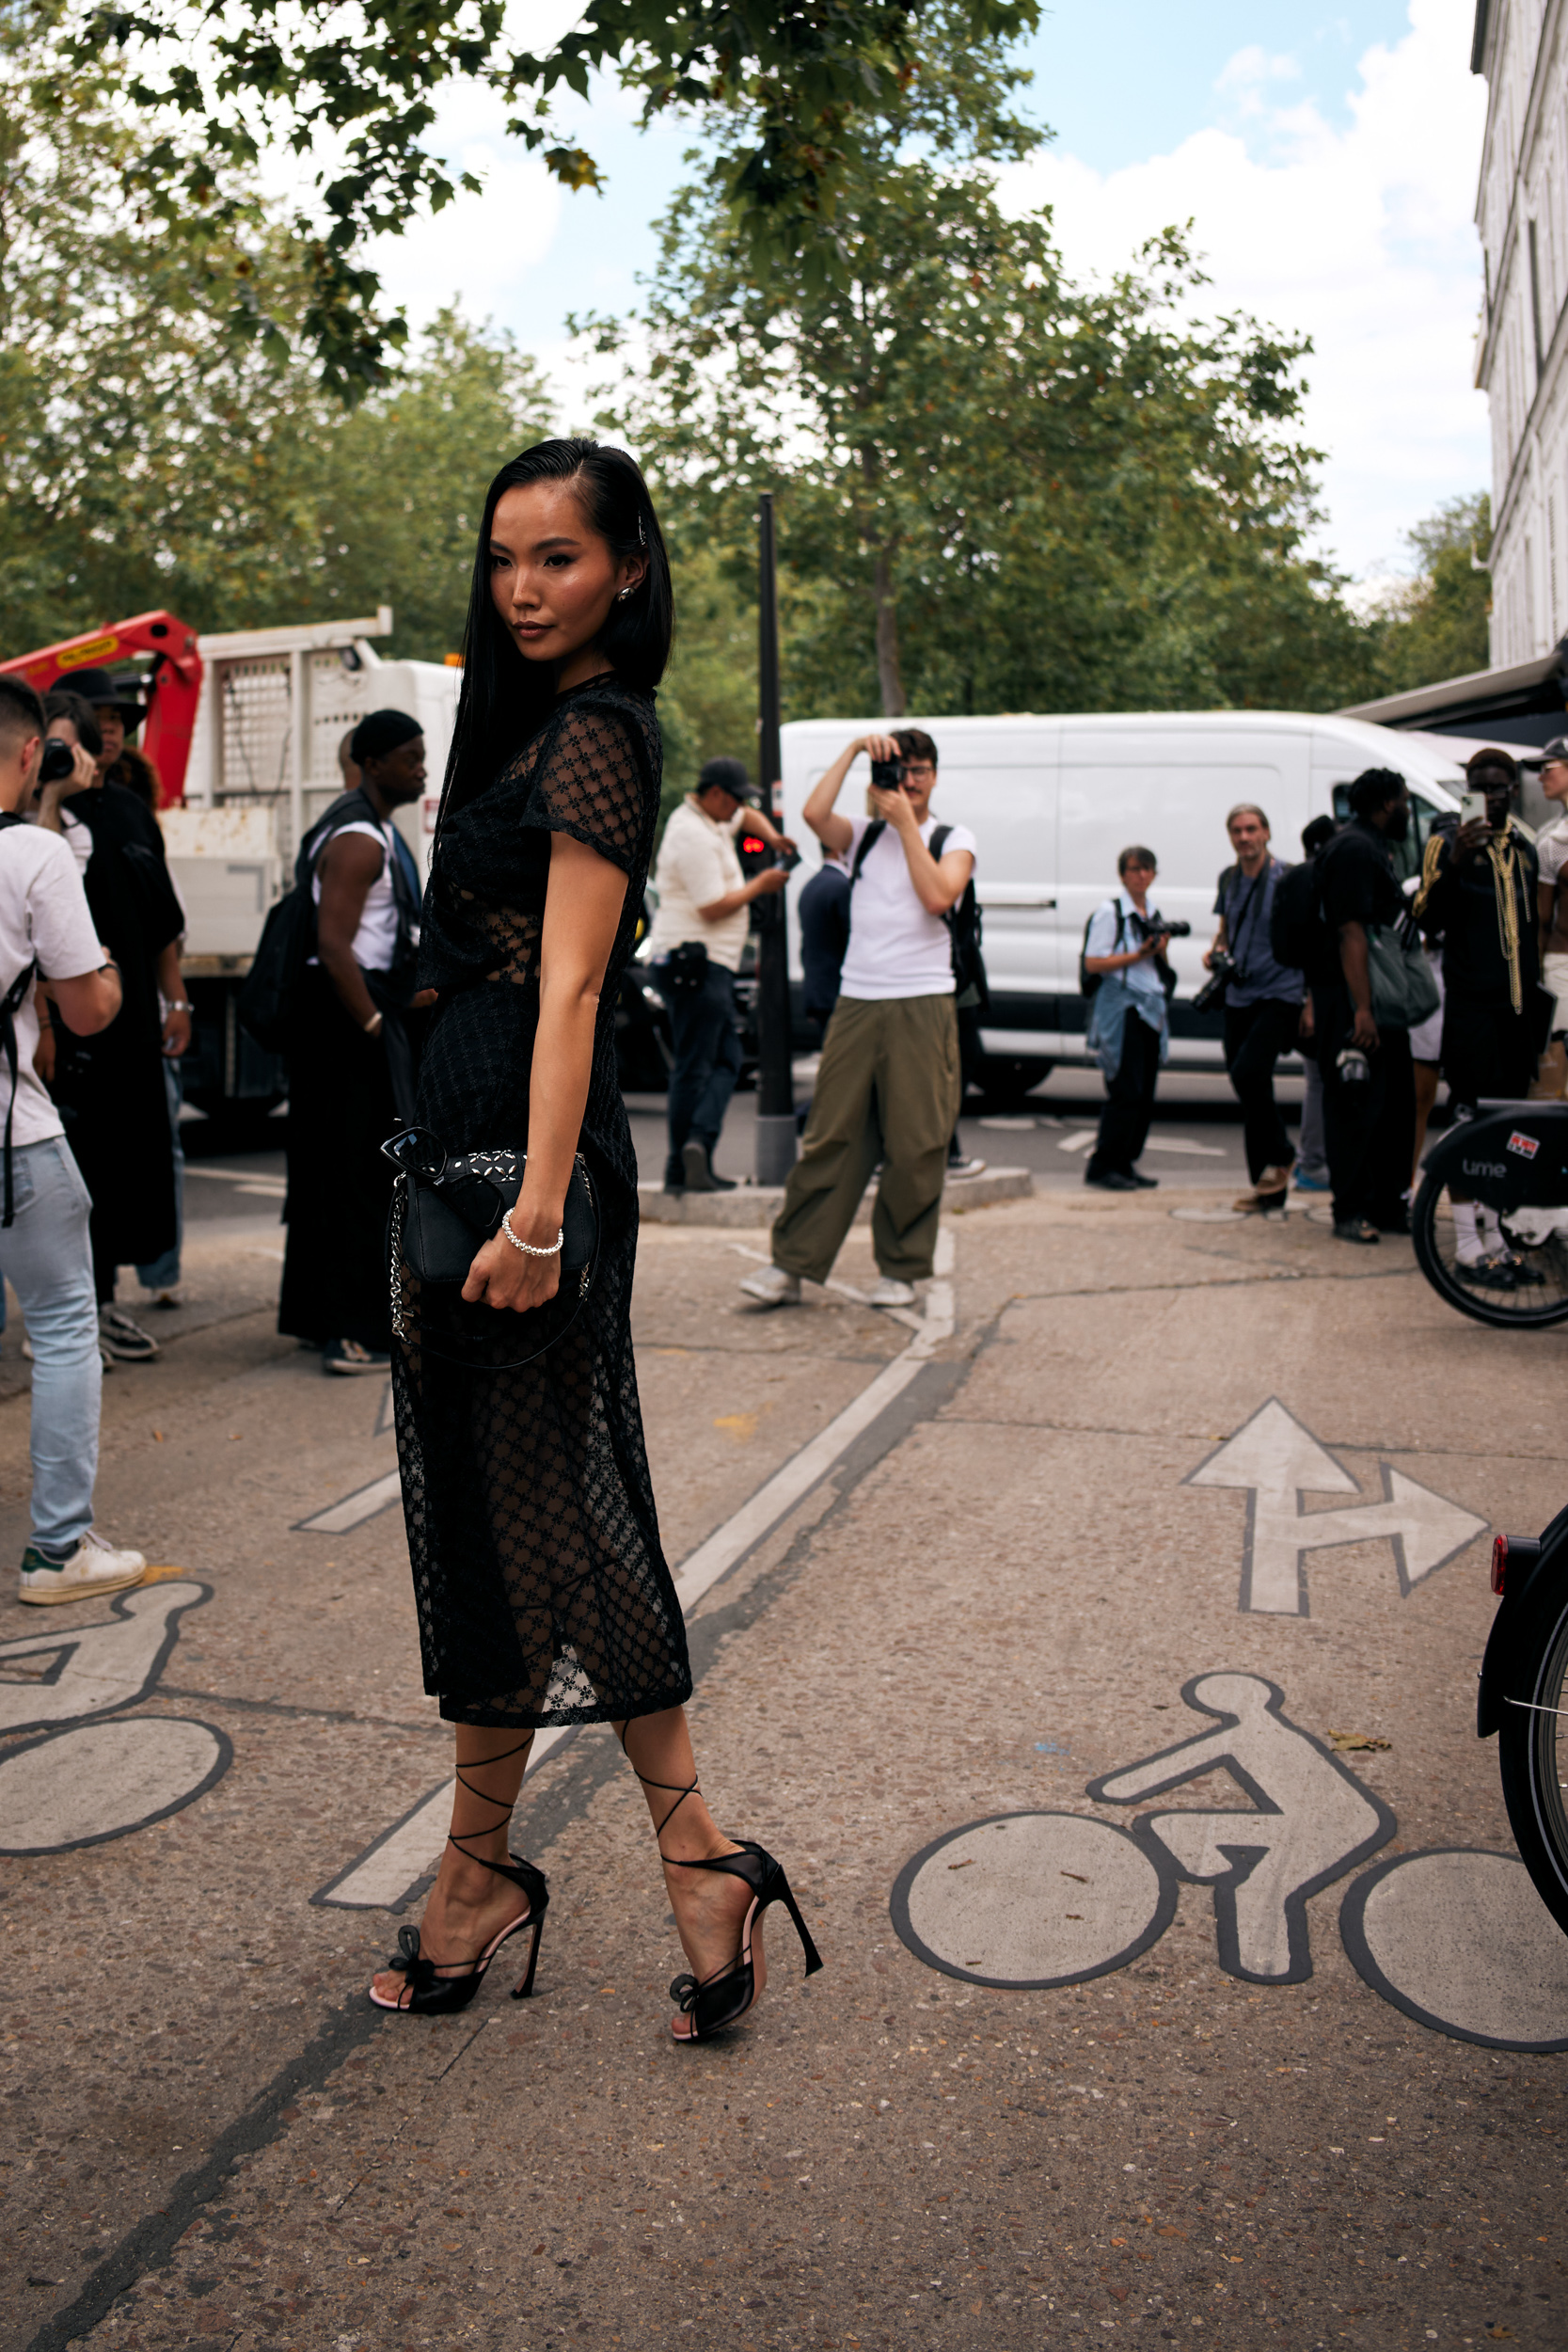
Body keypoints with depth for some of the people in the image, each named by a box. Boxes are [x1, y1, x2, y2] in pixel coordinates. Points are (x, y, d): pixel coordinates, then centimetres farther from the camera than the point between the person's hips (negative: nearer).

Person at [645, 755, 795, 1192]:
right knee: (694, 1068, -8)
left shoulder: (711, 817, 15)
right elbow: (713, 907, -21)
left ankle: (696, 1145, 2)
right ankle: (682, 1169, -5)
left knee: (726, 1058, 9)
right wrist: (760, 885, -7)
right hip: (696, 963, -11)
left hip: (709, 964, 11)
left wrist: (772, 836, 17)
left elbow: (748, 814, 37)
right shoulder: (693, 836, -17)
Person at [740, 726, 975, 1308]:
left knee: (915, 1145, -1)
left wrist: (907, 823, -7)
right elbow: (814, 812, -7)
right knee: (831, 1136, 1)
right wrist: (853, 749, -3)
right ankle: (791, 1265, 5)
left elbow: (938, 896, -11)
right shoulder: (864, 834, 14)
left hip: (922, 1006, -2)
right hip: (857, 1003, 2)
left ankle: (900, 1270, 11)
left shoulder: (955, 839, 8)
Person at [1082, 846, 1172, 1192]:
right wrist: (1138, 955, -17)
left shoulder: (1153, 915, 18)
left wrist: (1161, 951, 3)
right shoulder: (1110, 912, -4)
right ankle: (1102, 1167, -7)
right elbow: (1093, 964, -12)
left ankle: (1125, 1164, 13)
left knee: (1145, 1094, 6)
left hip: (1151, 1009, 8)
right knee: (1126, 1092, -12)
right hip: (1121, 1010, -8)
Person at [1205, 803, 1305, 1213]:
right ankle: (1268, 1187, 16)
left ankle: (1280, 1158, 0)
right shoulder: (1229, 879, 10)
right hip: (1238, 997, 6)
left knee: (1248, 1072, -22)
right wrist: (1215, 951, 1)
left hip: (1279, 994, -6)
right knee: (1246, 1082, 7)